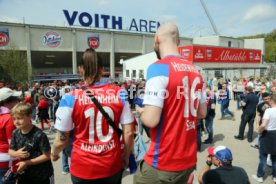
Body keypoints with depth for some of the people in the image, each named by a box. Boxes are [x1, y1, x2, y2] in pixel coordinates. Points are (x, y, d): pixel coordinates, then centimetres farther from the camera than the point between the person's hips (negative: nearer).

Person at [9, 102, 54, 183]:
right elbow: (10, 151, 6)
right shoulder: (15, 133, -6)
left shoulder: (39, 135, -25)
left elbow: (47, 156, -20)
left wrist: (27, 162, -20)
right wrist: (16, 153, -17)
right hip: (24, 175, 6)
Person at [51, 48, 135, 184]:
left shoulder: (70, 98, -14)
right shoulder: (119, 93, -9)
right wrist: (126, 156, 11)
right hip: (112, 165, 2)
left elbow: (61, 139, -6)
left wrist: (54, 154, 16)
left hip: (83, 166, -1)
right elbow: (129, 132, -6)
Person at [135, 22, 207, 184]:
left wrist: (141, 111, -2)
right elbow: (202, 113, 12)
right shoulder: (195, 70, 5)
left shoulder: (158, 68, -18)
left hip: (163, 164, -7)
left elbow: (151, 120, -23)